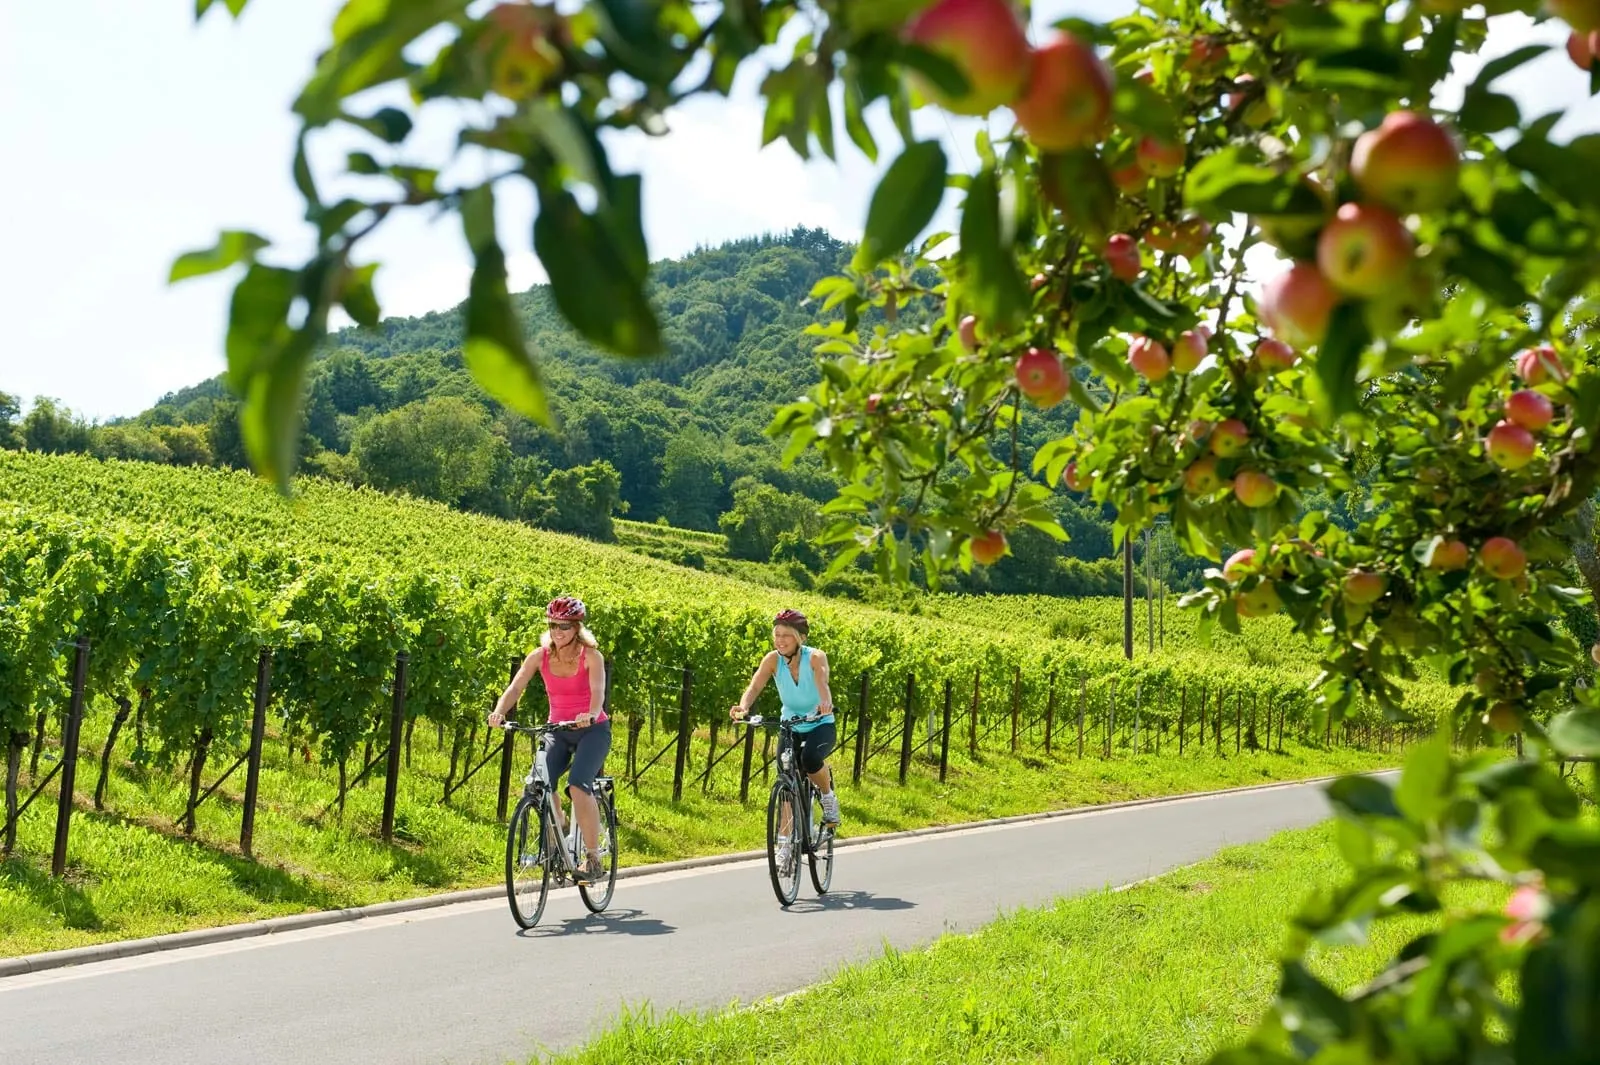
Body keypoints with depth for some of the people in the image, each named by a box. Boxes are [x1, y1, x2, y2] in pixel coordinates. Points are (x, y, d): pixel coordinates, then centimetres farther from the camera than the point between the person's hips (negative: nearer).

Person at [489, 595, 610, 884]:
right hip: (558, 730, 4)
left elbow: (597, 691, -28)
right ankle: (557, 831, 8)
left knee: (578, 786, -26)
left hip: (592, 730, -4)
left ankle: (593, 859, -16)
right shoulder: (540, 656, -4)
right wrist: (499, 712, -33)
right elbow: (515, 687, -13)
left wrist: (590, 715, -49)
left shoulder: (591, 656, -13)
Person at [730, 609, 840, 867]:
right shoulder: (773, 659, -13)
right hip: (790, 727, 3)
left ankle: (828, 796, -4)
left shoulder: (815, 657, -20)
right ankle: (785, 845, 0)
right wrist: (743, 707, -49)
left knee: (810, 758, -34)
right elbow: (755, 685, -27)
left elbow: (822, 682, -40)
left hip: (820, 725, -3)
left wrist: (826, 703, -62)